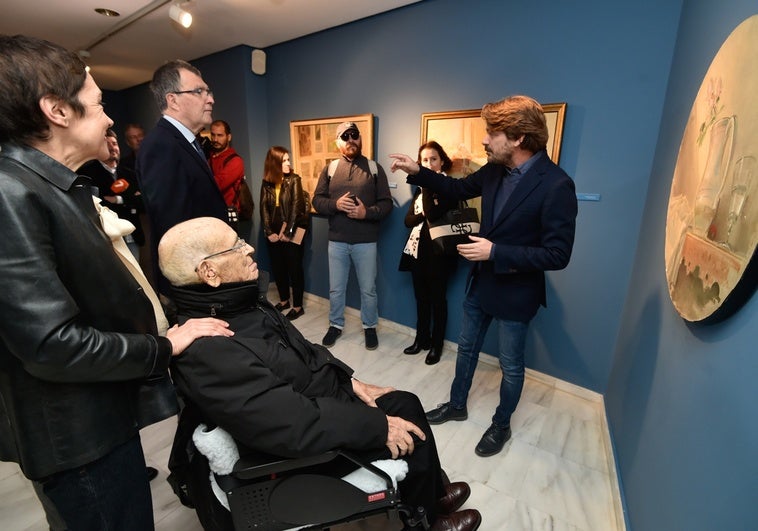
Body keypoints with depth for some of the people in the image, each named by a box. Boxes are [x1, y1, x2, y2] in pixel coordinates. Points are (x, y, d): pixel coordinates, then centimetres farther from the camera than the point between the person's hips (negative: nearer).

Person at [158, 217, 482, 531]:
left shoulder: (237, 302, -3)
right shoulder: (208, 350, -33)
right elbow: (296, 426, -33)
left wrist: (350, 379, 1)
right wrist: (378, 426, -23)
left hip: (318, 396, 8)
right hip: (300, 442, -8)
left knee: (406, 403, 10)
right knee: (410, 435, 0)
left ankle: (432, 493, 34)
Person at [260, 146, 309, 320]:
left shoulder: (294, 180, -6)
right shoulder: (266, 183, 4)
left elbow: (296, 206, -12)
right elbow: (264, 208, 2)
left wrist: (288, 232, -16)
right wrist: (268, 232, -8)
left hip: (292, 231, -4)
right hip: (274, 232, 4)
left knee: (294, 268, 0)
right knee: (277, 267, 12)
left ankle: (298, 306, 11)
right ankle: (284, 300, 30)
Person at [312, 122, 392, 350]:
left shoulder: (374, 168, 1)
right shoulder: (329, 169, 6)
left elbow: (387, 204, -3)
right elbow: (317, 200, 2)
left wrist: (367, 212, -20)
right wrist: (335, 204, -17)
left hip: (366, 242, -1)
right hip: (337, 241, 2)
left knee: (368, 289, 10)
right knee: (335, 289, 13)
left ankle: (370, 327, 31)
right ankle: (336, 324, 34)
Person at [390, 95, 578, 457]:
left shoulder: (556, 186, -24)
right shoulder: (495, 170, -4)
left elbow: (557, 255, -23)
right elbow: (458, 188, 13)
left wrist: (496, 253, -26)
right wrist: (417, 172, 3)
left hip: (515, 291, -6)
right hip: (481, 282, 7)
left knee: (510, 366, 14)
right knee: (466, 348, 21)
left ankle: (501, 425, 39)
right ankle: (456, 405, 43)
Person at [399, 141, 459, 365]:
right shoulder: (420, 187, 11)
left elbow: (433, 214, -25)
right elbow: (408, 220, 4)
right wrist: (424, 217, -14)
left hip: (438, 251, -6)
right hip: (418, 249, 6)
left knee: (437, 299, 7)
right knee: (421, 298, 16)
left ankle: (436, 345, 23)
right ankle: (421, 339, 32)